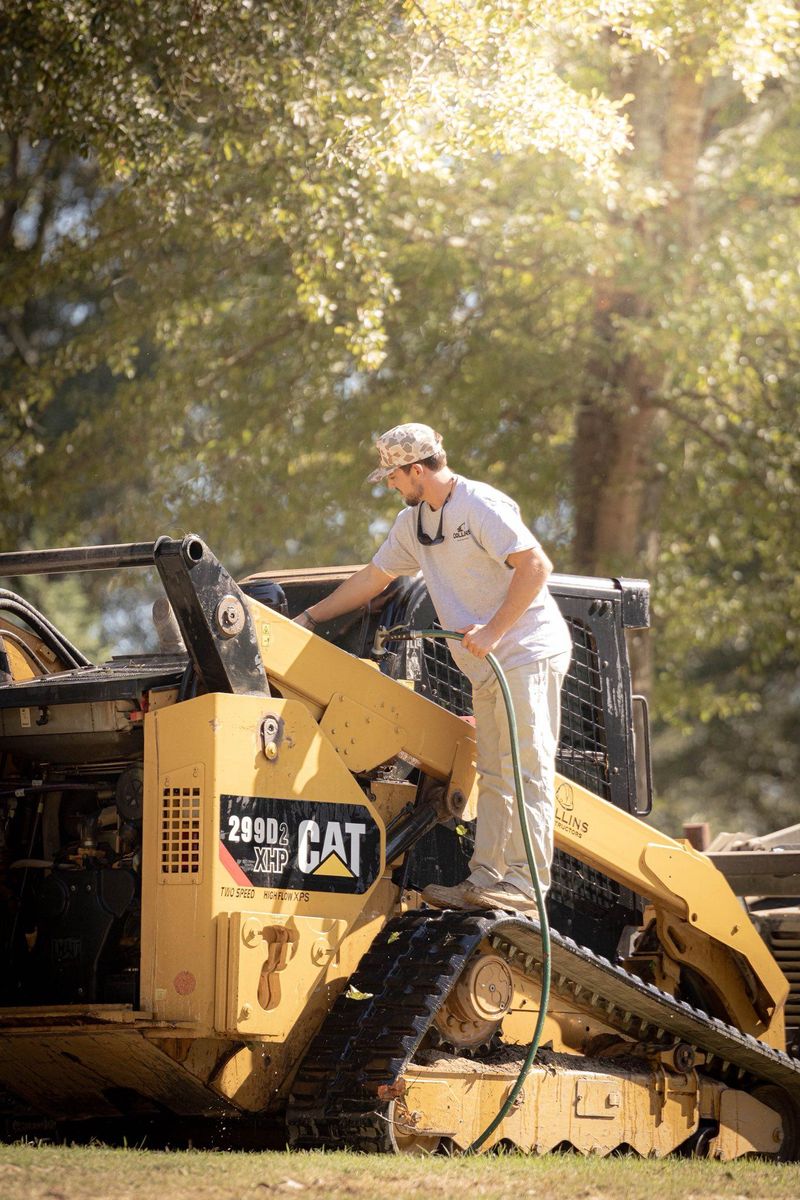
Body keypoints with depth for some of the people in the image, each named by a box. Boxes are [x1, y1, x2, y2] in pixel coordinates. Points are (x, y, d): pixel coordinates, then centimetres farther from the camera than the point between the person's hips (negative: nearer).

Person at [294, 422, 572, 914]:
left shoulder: (481, 505, -13)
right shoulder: (413, 522, 15)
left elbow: (536, 565, -21)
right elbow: (373, 578, 25)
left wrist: (494, 631, -25)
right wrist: (309, 618, 27)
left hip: (528, 653, -9)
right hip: (488, 667, 9)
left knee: (525, 768, -11)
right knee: (493, 776, 8)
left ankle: (524, 882, -14)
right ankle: (485, 878, 8)